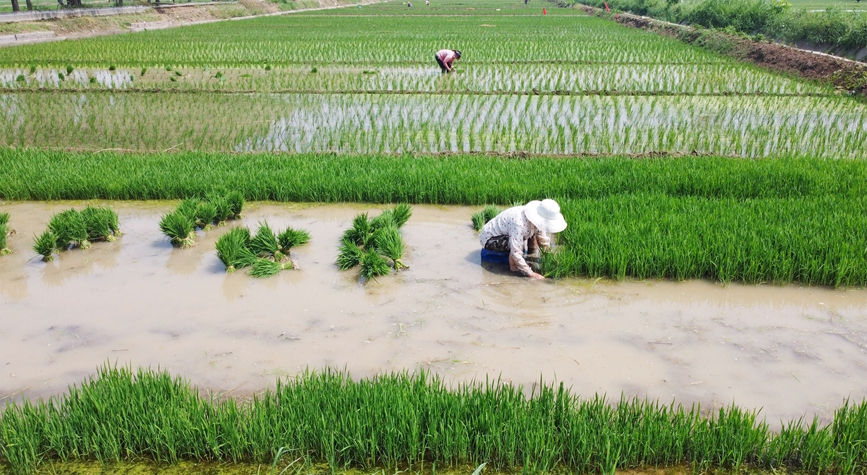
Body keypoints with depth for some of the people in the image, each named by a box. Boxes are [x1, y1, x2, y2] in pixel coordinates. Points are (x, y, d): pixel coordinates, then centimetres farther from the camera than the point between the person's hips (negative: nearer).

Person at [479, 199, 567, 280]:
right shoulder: (519, 223, -38)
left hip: (505, 234, 8)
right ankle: (513, 266, -13)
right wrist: (530, 273, -37)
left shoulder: (536, 220, -12)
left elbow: (544, 241, 0)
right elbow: (516, 252, -39)